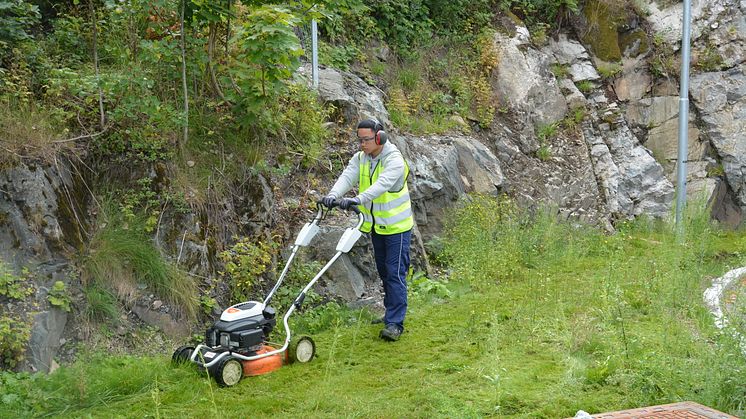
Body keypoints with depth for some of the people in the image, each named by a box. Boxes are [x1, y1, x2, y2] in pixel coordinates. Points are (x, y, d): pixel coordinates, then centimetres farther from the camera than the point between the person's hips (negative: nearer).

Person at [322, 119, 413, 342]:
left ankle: (395, 323, -7)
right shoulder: (360, 158, -1)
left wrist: (358, 200, -52)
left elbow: (382, 185, -38)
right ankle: (392, 313, 31)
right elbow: (347, 177, -17)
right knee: (383, 271, 17)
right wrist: (333, 195, -37)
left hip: (396, 226, -7)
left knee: (395, 273, -8)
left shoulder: (394, 160, -21)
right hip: (375, 225, 7)